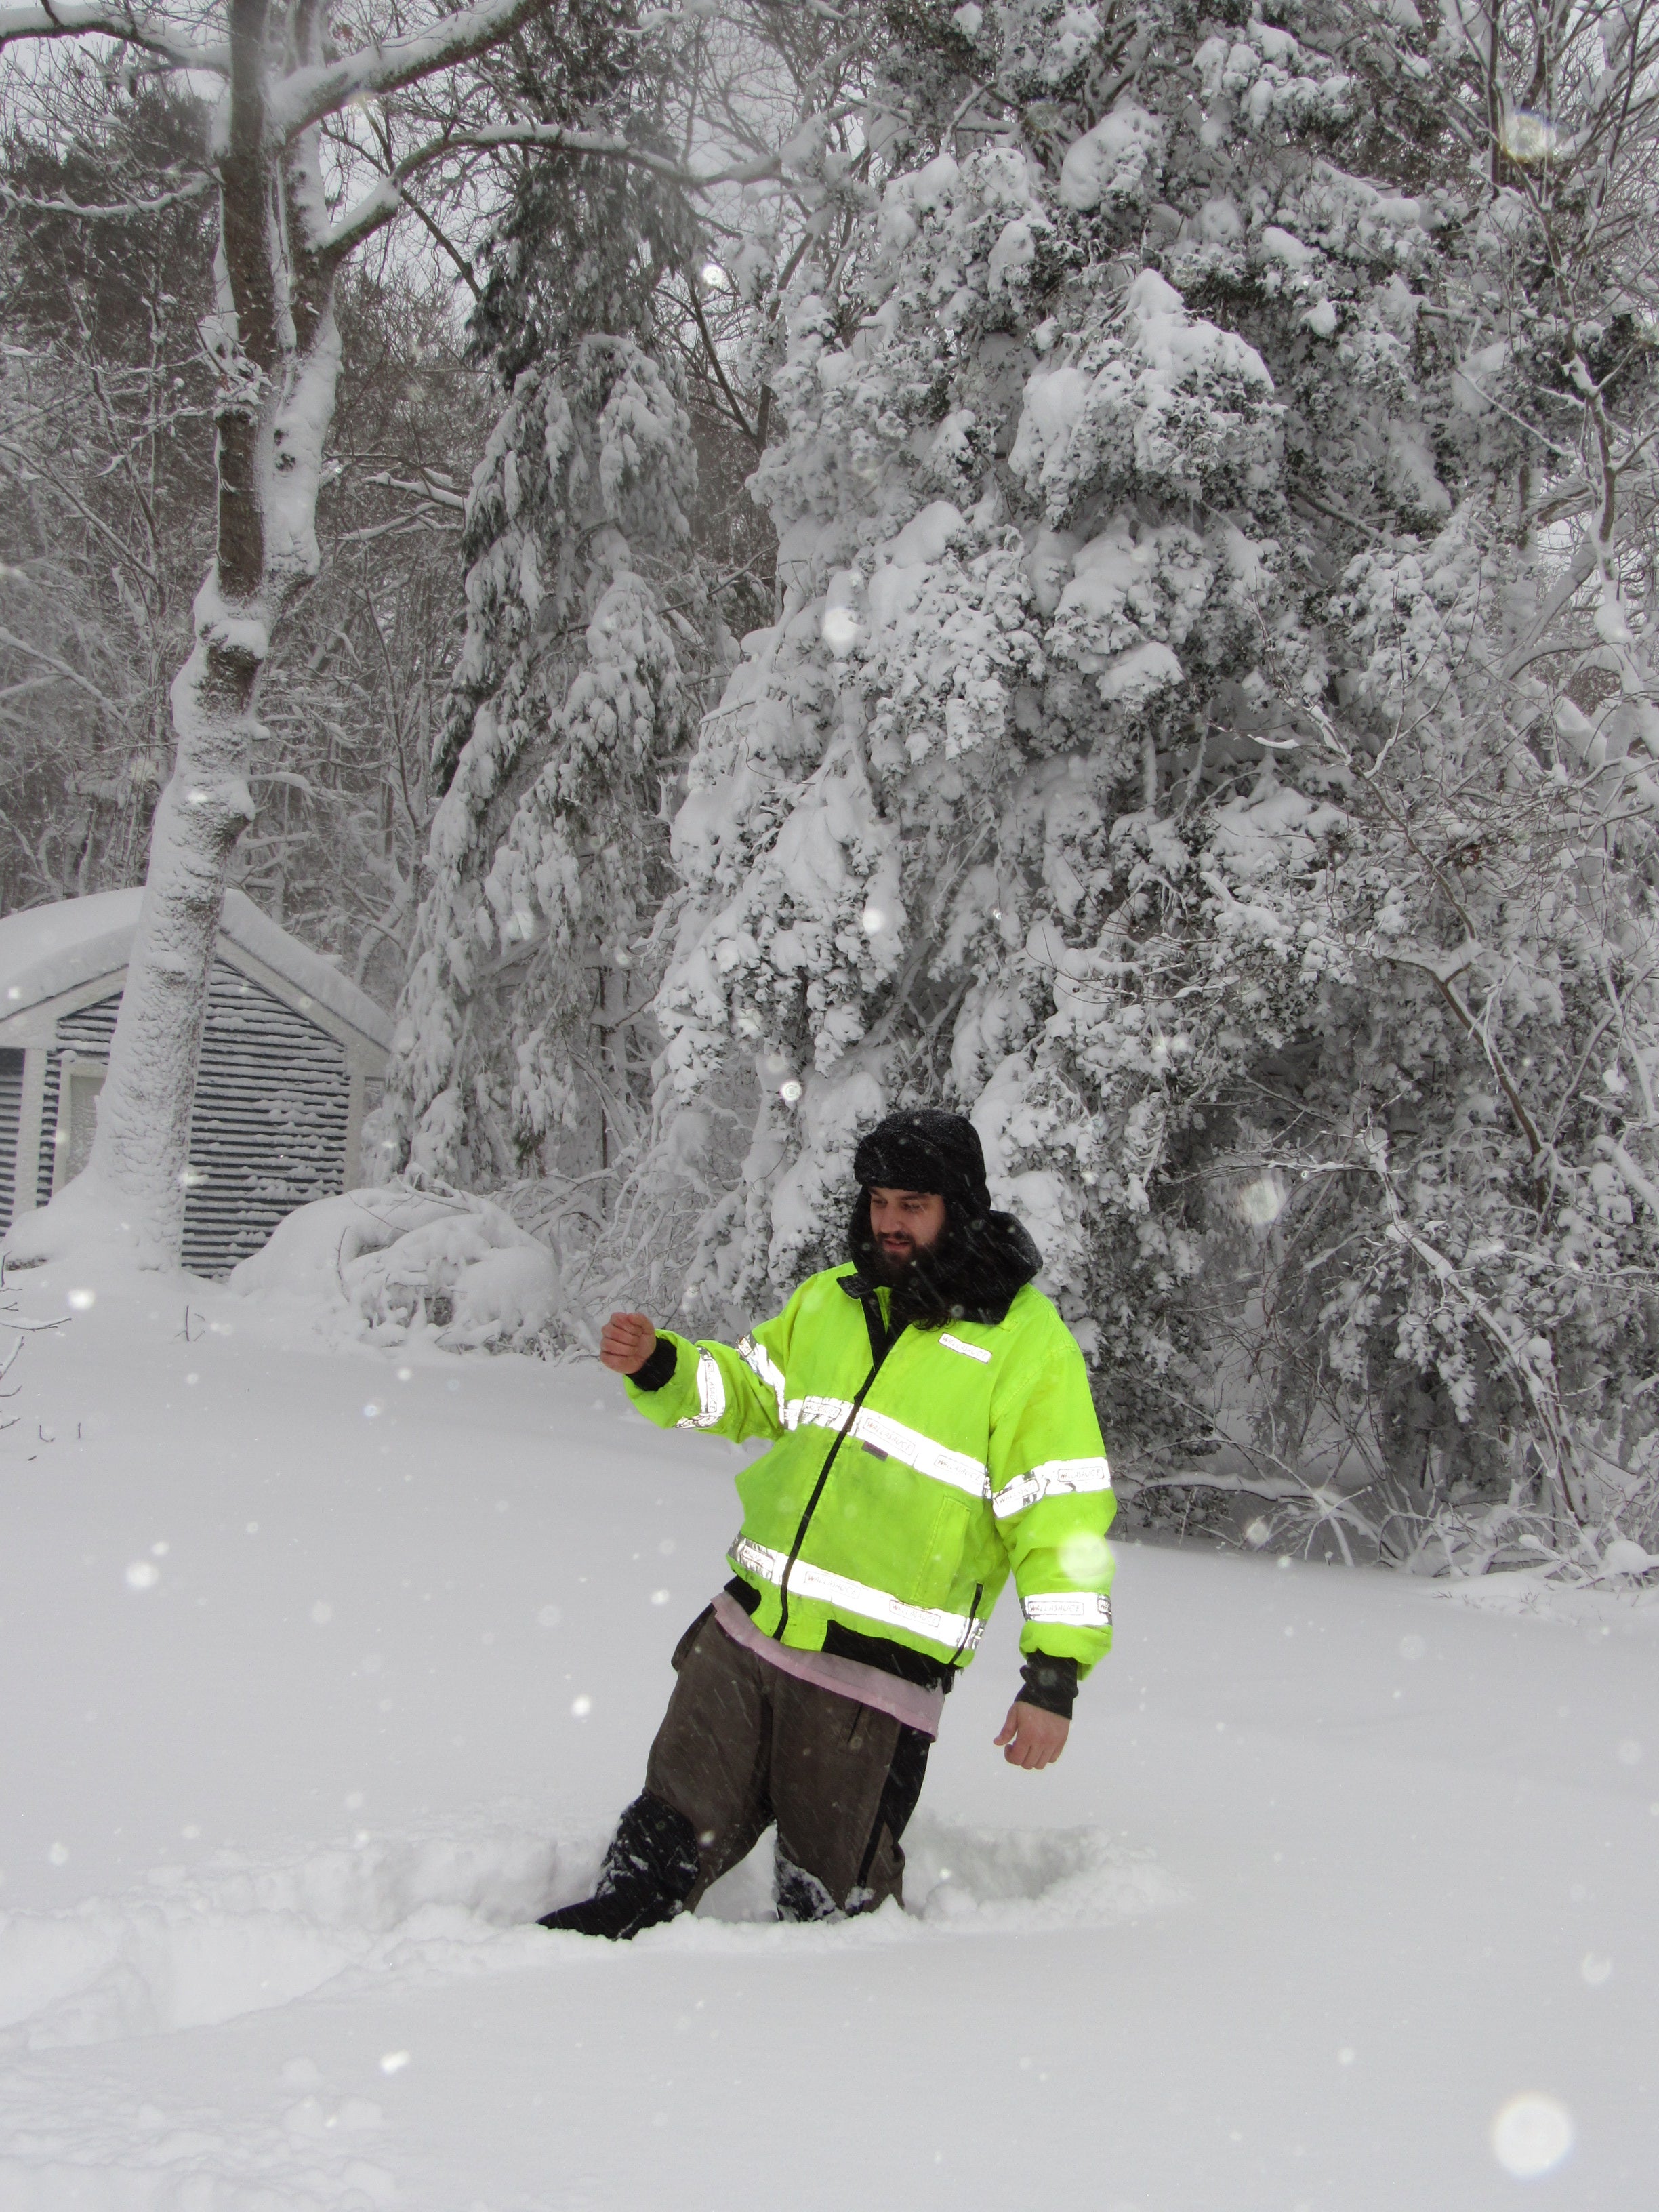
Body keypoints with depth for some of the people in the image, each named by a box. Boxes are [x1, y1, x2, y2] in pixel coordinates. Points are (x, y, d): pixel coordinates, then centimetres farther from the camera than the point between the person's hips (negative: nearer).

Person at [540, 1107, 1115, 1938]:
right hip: (747, 1630, 5)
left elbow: (1064, 1518, -10)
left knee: (828, 1897, 6)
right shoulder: (828, 1300, 10)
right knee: (674, 1829, 10)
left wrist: (1055, 1675, -16)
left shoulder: (1028, 1344, -8)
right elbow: (745, 1390, 24)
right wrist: (658, 1367, 3)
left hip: (879, 1667, -5)